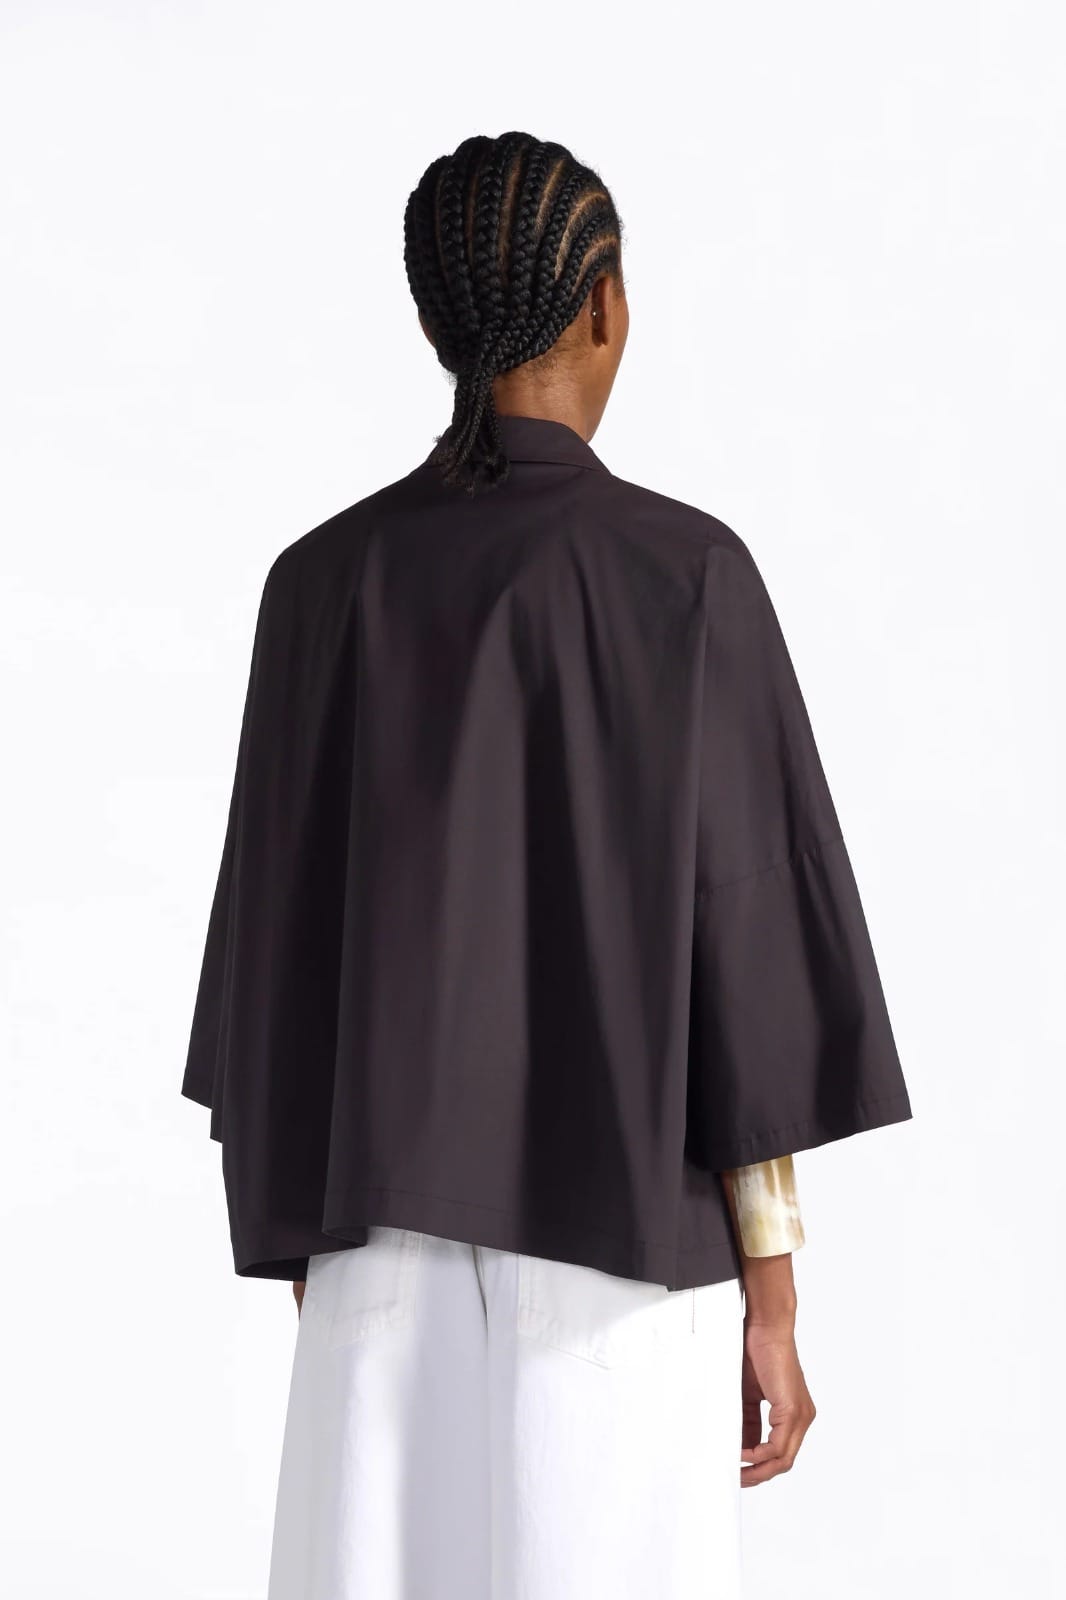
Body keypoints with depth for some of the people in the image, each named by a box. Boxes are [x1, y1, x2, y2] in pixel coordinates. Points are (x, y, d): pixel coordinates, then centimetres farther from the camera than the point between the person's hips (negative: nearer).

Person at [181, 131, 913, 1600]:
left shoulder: (321, 581, 2)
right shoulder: (689, 571, -9)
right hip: (618, 1256, -3)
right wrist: (774, 1304, -4)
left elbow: (280, 955, 4)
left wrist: (306, 1279, 14)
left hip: (395, 1248, 3)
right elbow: (739, 938, -11)